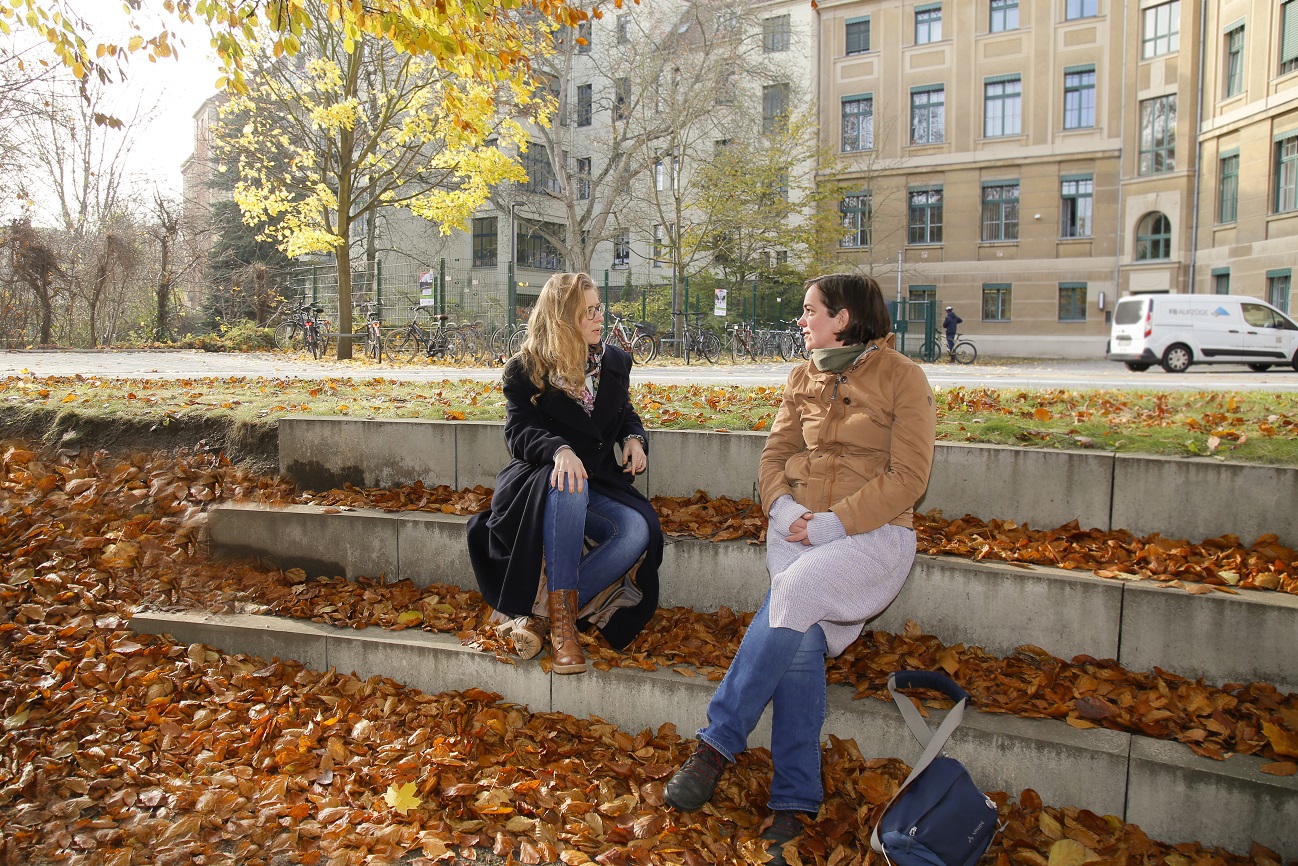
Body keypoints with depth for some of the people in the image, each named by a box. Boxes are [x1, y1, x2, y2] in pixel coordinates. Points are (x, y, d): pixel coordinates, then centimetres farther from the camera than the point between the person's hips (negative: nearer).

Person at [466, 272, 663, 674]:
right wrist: (559, 450, -36)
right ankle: (561, 616, -35)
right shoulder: (525, 369, -2)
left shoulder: (615, 361, 12)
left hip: (599, 483, 4)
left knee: (638, 531, -29)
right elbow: (519, 431, -14)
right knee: (567, 486, -42)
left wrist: (634, 437, 2)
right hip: (538, 482, -4)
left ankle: (539, 616, -25)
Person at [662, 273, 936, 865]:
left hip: (873, 533, -4)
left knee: (793, 594, -32)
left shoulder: (902, 378, -1)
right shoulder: (803, 378, 15)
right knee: (802, 638, -22)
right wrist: (784, 507, -8)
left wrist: (836, 523, -17)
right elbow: (775, 455, 13)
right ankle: (794, 804, -16)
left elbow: (908, 475, -8)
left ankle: (717, 744, -21)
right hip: (797, 527, 4)